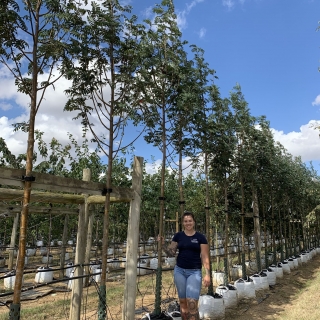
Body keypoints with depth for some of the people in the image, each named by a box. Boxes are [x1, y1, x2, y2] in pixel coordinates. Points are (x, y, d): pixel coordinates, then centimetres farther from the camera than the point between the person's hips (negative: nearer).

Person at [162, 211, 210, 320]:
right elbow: (171, 253, 6)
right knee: (183, 301, 9)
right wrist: (163, 245, -11)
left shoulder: (200, 237, -3)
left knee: (192, 303, -12)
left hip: (194, 272, -2)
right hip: (179, 271, 3)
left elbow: (205, 257, -2)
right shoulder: (178, 236, 3)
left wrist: (207, 274, -10)